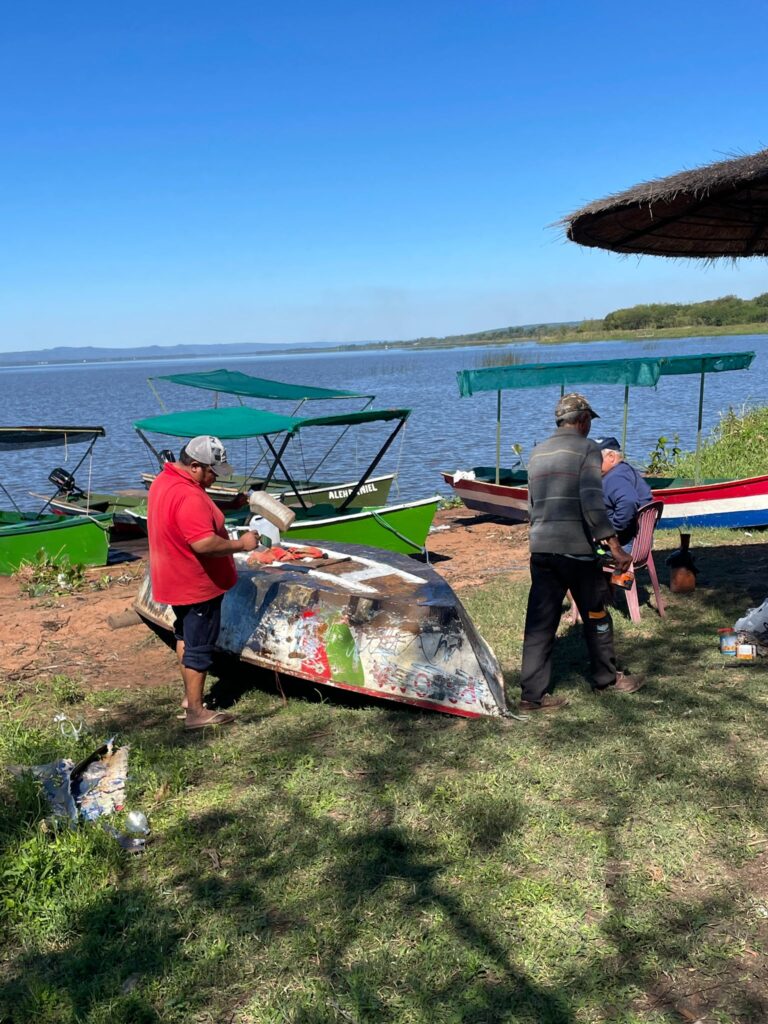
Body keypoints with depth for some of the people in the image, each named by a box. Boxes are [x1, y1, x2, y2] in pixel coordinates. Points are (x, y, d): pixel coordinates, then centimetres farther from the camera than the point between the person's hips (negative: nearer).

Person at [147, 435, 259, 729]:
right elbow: (204, 543, -37)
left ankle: (190, 695, 39)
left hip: (176, 580, 11)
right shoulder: (188, 497, -30)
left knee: (185, 636, 24)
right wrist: (241, 544, -23)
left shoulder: (164, 480, 4)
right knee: (199, 648, 1)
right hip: (197, 585, -11)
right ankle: (196, 713, 11)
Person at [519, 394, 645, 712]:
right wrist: (615, 547, -16)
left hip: (540, 548, 6)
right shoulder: (586, 448, -6)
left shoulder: (537, 453, 15)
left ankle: (533, 694, 4)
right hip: (577, 548, -5)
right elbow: (592, 503, -17)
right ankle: (606, 679, 29)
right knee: (595, 615, 13)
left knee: (539, 622, 5)